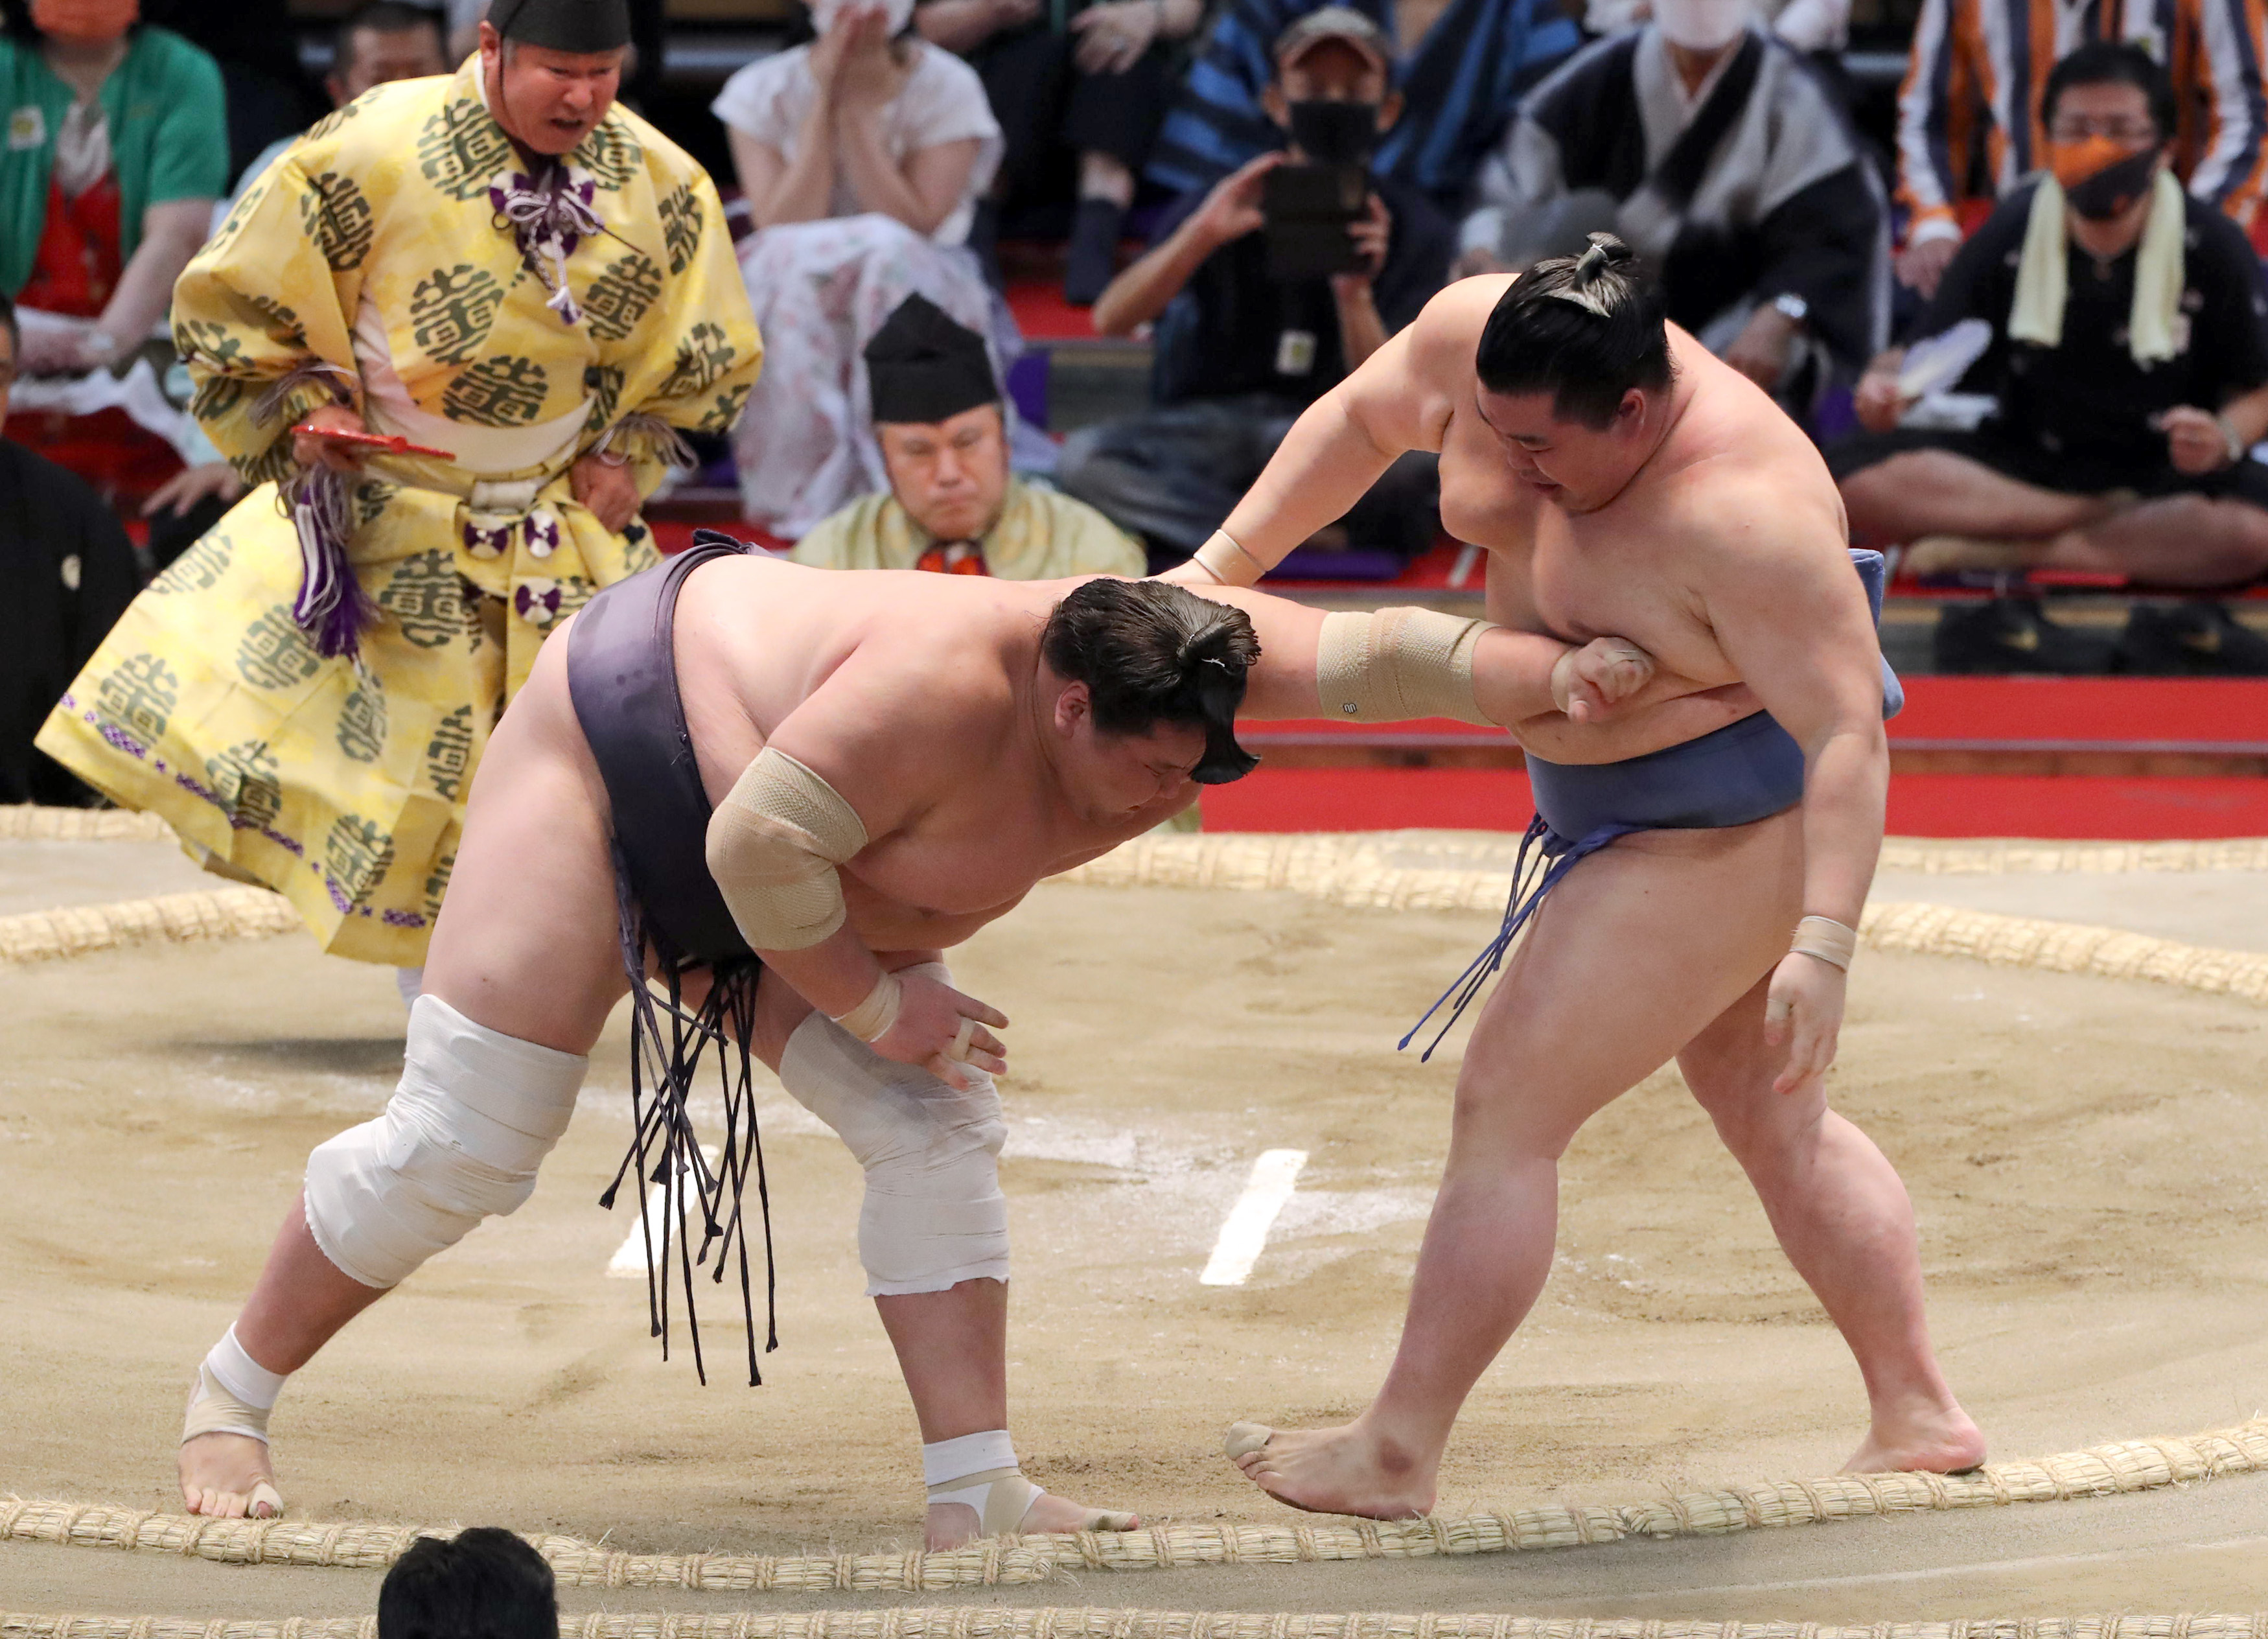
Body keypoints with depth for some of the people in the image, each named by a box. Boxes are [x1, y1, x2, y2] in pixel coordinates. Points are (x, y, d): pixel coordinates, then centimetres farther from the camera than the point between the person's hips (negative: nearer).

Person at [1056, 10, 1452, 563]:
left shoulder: (1412, 227, 0)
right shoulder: (1231, 204, -1)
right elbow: (1111, 320, -16)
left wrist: (1355, 295, -27)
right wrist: (1202, 234, -31)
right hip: (1206, 427, 1)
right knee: (1085, 459, -31)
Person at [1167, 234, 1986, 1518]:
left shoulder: (1742, 511, -35)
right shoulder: (1480, 340, -14)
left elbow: (1846, 733, -35)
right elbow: (1360, 418, 7)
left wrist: (1822, 948, -42)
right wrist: (1223, 568, 5)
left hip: (1736, 829, -9)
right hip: (1629, 808, 9)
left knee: (1506, 1110, -6)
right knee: (1775, 1124, 18)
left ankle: (1398, 1457, 2)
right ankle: (1920, 1416, 29)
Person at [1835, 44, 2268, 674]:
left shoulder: (2214, 250, -6)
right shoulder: (2007, 236, -2)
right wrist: (1888, 382, -22)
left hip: (2165, 473, -2)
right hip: (2021, 464, 2)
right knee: (1862, 479, -29)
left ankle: (2004, 555, -26)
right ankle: (2121, 527, -21)